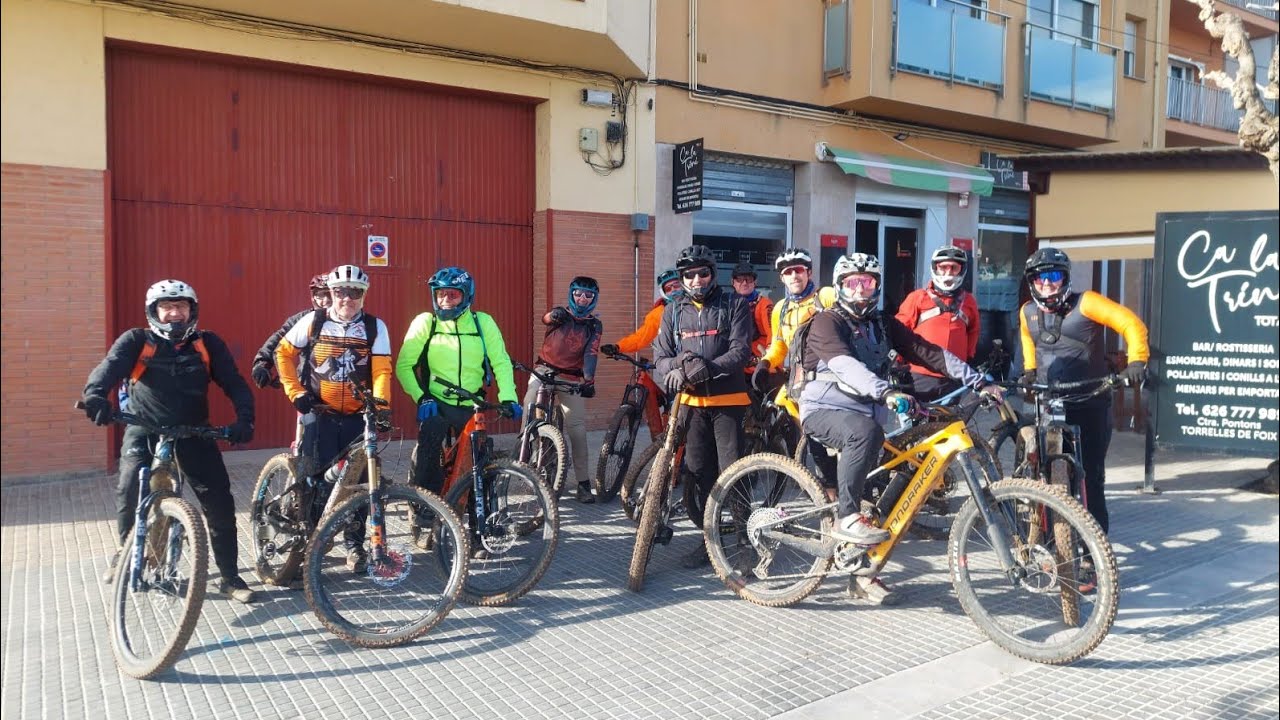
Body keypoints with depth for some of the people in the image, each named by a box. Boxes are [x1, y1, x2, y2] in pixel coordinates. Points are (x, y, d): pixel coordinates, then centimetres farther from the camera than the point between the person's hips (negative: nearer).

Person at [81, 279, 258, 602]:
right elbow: (110, 366, -21)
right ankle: (126, 552, 13)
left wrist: (244, 418, -21)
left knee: (219, 501, -6)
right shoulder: (136, 341, -4)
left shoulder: (207, 344, 0)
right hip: (145, 430, -1)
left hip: (193, 432, 1)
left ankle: (230, 576, 7)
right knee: (129, 491, -19)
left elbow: (234, 383, -5)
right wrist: (95, 394, -43)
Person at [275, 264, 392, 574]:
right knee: (317, 477, 1)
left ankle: (354, 544, 16)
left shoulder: (375, 327, -1)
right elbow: (284, 353, 9)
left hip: (357, 417, 0)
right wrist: (295, 392, 1)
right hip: (319, 414, 0)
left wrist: (382, 403, -22)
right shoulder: (313, 321, 1)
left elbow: (381, 370, -8)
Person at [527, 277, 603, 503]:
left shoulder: (595, 325, 5)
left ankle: (583, 482, -4)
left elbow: (590, 354, -8)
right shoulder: (561, 312, 4)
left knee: (578, 427, -9)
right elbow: (546, 318, -20)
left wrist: (589, 379, -25)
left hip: (570, 378, 0)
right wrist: (555, 314, -41)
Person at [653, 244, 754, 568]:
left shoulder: (733, 305, 2)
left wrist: (710, 367, -24)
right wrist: (674, 368, -17)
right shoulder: (673, 311, 11)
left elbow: (741, 350, -8)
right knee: (699, 471, 6)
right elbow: (661, 356, 7)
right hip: (691, 401, 3)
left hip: (728, 399, -3)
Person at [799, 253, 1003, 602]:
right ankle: (847, 517, -26)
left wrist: (978, 381, -9)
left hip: (864, 412, 6)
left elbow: (930, 353, 1)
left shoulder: (884, 324, 9)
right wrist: (886, 392, -45)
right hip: (824, 409, -6)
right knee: (866, 432, -36)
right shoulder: (827, 322, -9)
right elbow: (844, 364, -28)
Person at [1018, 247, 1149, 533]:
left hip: (1089, 407, -4)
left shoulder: (1084, 303, -10)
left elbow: (1131, 324, -12)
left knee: (1090, 476, -1)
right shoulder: (1028, 313, 6)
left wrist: (1136, 361, -23)